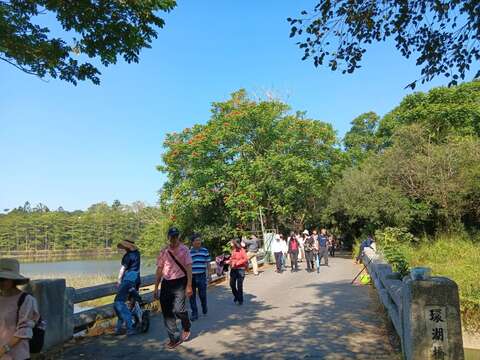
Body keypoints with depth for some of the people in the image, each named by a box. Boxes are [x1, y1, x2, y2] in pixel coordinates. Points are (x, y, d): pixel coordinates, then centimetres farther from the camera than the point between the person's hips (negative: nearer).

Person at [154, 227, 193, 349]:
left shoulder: (184, 250, -3)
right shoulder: (164, 251, 8)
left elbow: (188, 268, -7)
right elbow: (159, 269, 13)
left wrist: (189, 286, -15)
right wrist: (156, 287, 11)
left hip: (180, 282, -4)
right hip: (166, 283, 5)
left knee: (178, 309, -14)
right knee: (166, 312, 5)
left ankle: (186, 328, 18)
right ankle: (175, 337, 20)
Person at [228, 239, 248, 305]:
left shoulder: (242, 250, -10)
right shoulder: (233, 250, 10)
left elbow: (245, 259, -17)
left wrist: (237, 263, -20)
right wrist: (229, 261, 2)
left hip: (240, 269, -6)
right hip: (233, 269, 6)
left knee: (239, 285, 0)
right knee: (232, 284, 7)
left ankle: (240, 300, 14)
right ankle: (236, 296, 32)